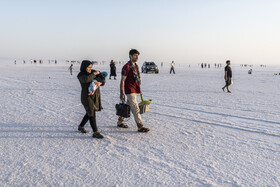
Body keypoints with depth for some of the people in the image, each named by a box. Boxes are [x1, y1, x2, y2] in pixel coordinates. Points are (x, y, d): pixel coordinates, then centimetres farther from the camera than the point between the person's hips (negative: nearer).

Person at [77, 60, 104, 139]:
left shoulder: (93, 72, 3)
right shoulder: (80, 75, -10)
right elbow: (86, 79, -32)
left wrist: (100, 82, -24)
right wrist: (93, 74, -21)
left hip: (95, 96, 6)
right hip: (87, 96, -6)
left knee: (90, 113, 18)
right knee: (92, 114, -10)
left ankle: (81, 126, 38)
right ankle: (95, 132, -7)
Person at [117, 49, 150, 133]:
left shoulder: (136, 66, 13)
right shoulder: (126, 67, -14)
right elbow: (122, 80, -14)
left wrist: (139, 89, 19)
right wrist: (121, 93, -16)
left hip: (135, 90, 9)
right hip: (130, 91, -9)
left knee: (128, 107, 17)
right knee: (136, 109, -8)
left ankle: (120, 122, 30)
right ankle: (140, 127, -4)